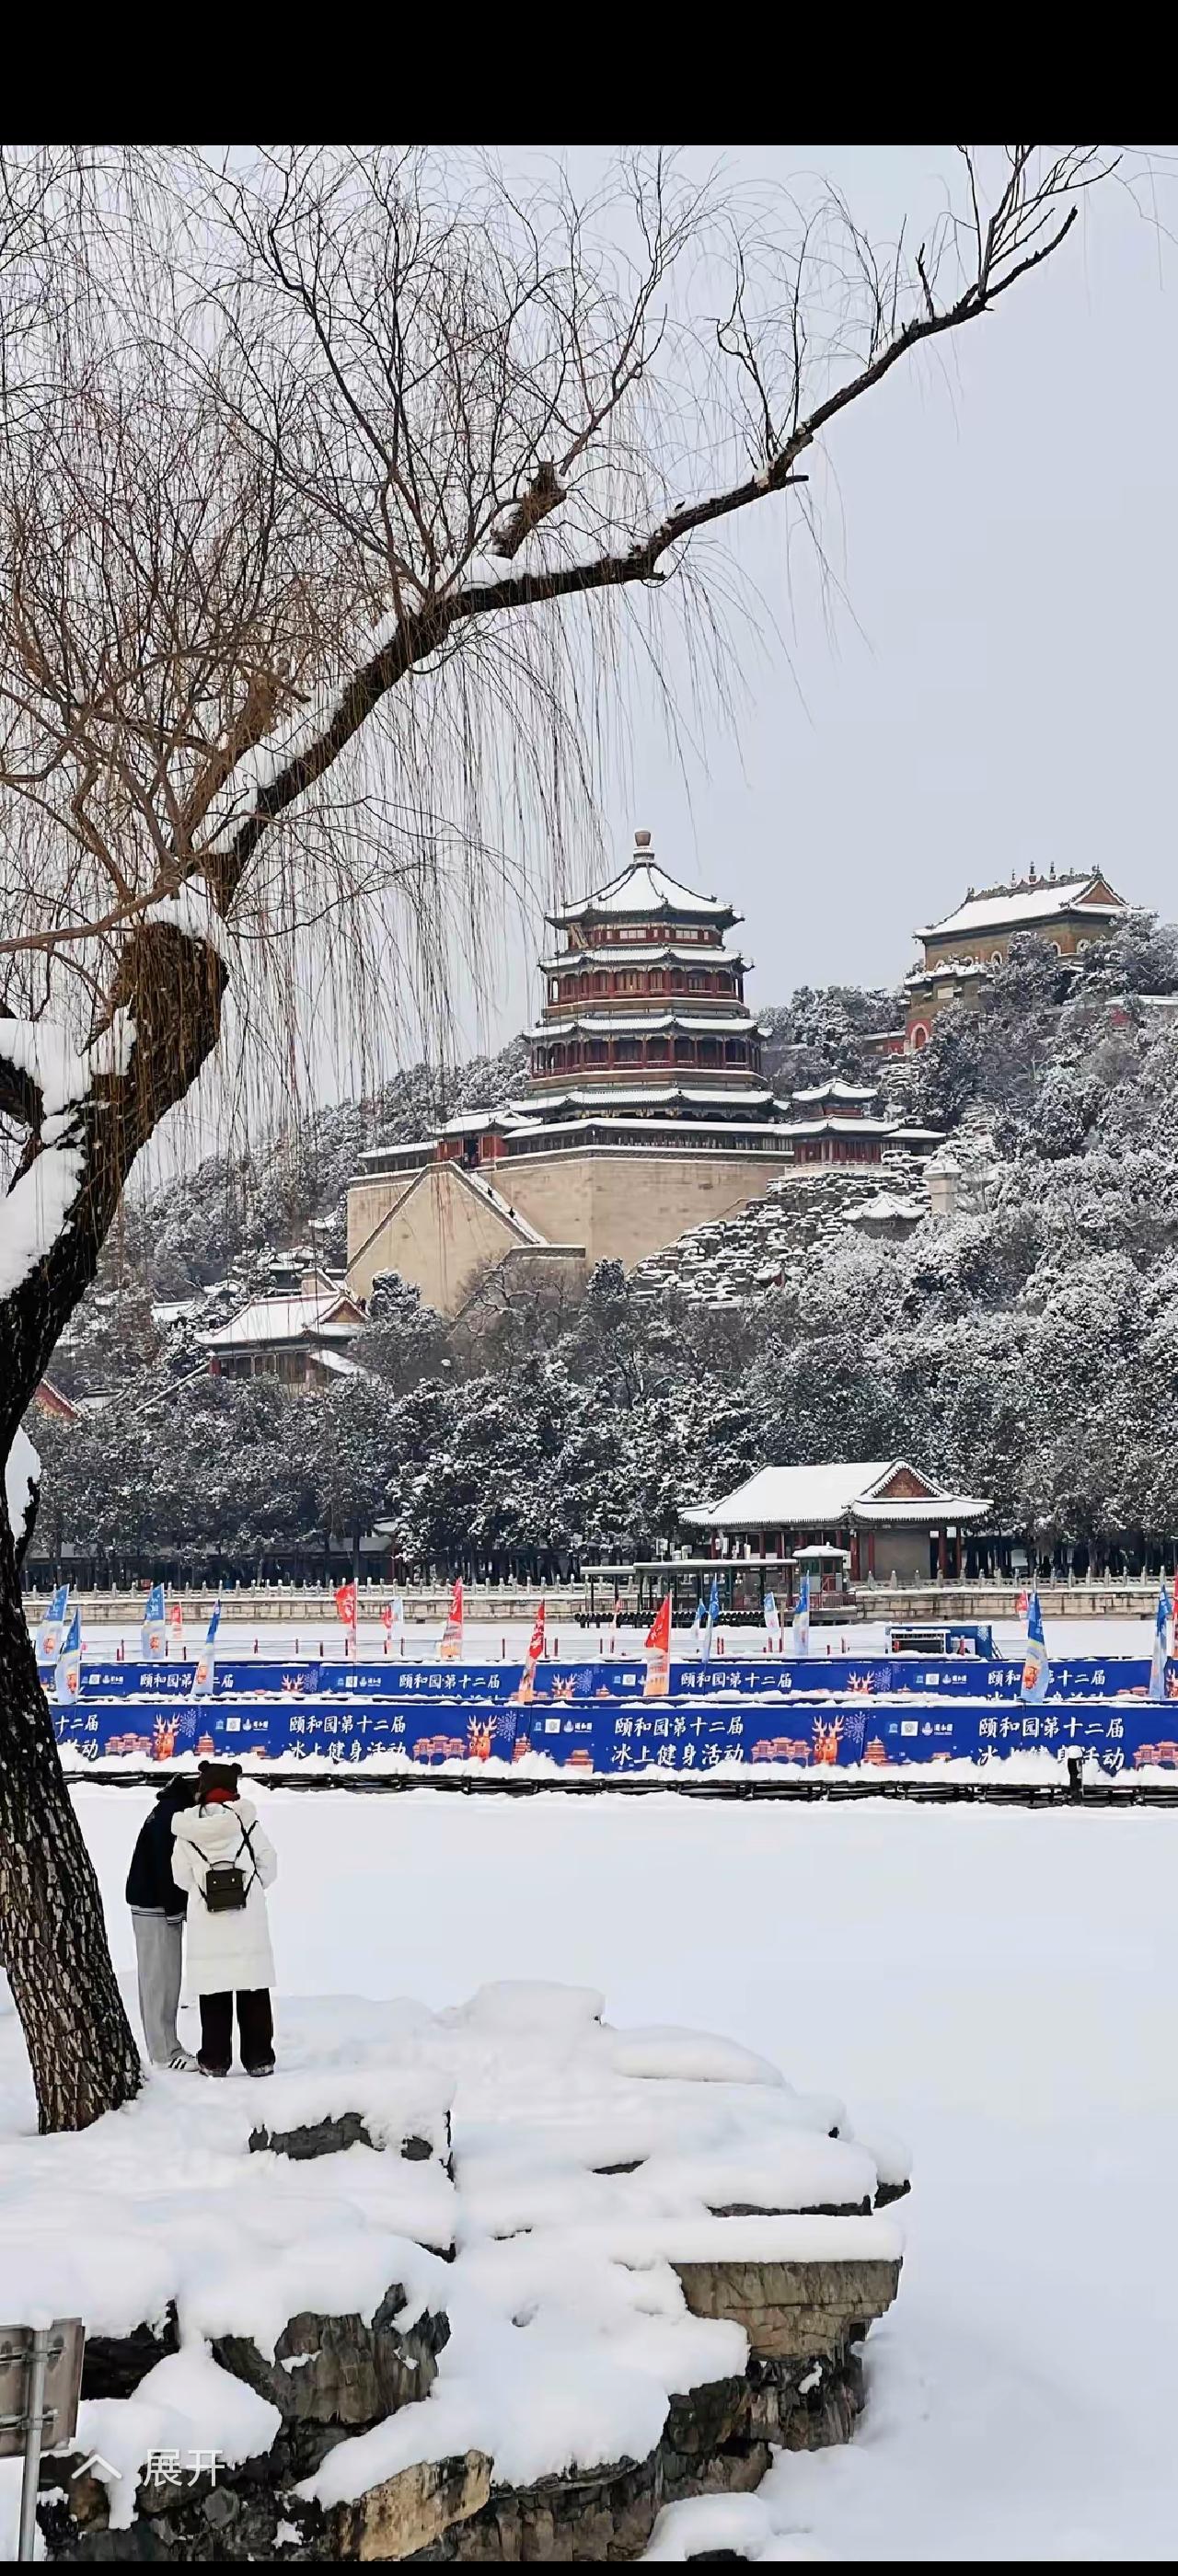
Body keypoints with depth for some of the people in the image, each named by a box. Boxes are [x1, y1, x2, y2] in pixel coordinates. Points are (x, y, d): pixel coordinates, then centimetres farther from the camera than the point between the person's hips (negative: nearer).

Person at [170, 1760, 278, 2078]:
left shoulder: (187, 1831, -3)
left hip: (207, 1924, 1)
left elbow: (182, 1879, 2)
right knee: (253, 1993, 6)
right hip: (248, 1921, -1)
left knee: (214, 1994, 7)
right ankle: (259, 2058, 8)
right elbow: (268, 1867, 0)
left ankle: (215, 2060, 10)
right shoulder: (245, 1820, -6)